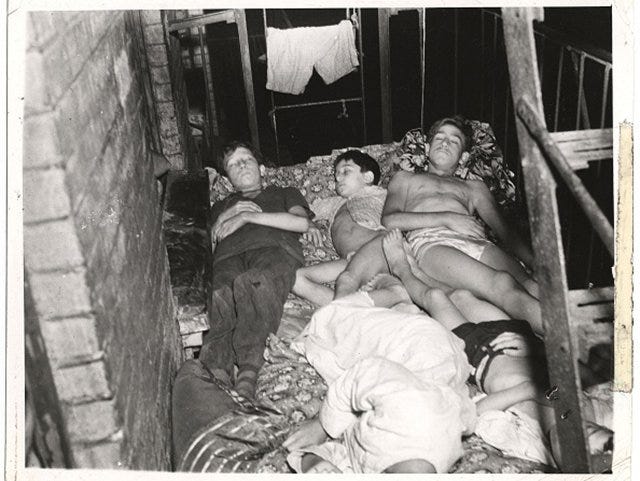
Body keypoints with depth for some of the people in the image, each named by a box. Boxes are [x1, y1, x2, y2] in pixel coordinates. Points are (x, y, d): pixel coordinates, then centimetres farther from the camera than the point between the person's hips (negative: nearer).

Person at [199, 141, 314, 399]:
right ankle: (216, 372, -56)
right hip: (228, 256, 2)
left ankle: (248, 371, -55)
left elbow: (302, 223, 13)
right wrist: (225, 218, 11)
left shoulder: (285, 194, 37)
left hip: (275, 248, -2)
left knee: (254, 284, -41)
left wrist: (248, 216, 8)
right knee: (221, 295, -38)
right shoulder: (219, 207, 43)